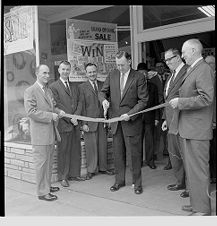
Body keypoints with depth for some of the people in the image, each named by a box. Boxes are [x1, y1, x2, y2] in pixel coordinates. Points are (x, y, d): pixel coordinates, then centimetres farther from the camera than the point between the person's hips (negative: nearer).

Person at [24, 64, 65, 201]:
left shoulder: (49, 91, 16)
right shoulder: (30, 91, -10)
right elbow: (31, 112, -18)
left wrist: (58, 111, 1)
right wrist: (50, 116, -20)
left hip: (51, 133, 8)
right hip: (40, 134, -8)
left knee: (49, 162, 17)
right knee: (41, 162, -2)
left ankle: (47, 186, 30)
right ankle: (42, 192, 7)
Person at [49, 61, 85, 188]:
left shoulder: (74, 87, 17)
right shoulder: (54, 87, -2)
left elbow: (79, 103, 10)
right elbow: (57, 106, -9)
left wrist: (75, 116, -7)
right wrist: (70, 119, -11)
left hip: (75, 124, 6)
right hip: (63, 124, -5)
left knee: (76, 151, 9)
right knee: (63, 151, 1)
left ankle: (74, 174, 22)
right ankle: (63, 177, 12)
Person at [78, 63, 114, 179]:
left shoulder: (103, 85, 10)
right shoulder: (82, 87, -1)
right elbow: (82, 106, -5)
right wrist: (84, 123, -10)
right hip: (90, 121, -3)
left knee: (103, 145, 10)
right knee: (91, 146, 3)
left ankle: (103, 167, 24)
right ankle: (91, 170, 16)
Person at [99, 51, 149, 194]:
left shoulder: (139, 78, -7)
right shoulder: (112, 75, 7)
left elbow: (143, 101, -8)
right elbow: (103, 92, 13)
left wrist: (130, 114, -17)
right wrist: (104, 99, -10)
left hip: (132, 121, -4)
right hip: (116, 120, 4)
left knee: (134, 153, 3)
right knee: (118, 153, 11)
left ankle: (137, 182, 18)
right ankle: (119, 181, 25)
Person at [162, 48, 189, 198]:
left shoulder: (188, 72, -12)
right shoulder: (172, 75, 18)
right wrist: (166, 119, 19)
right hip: (172, 122, 10)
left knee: (185, 154, 0)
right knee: (173, 153, 16)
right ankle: (181, 182, 30)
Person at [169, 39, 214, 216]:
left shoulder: (204, 70, -14)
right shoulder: (192, 70, 16)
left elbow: (206, 98, -23)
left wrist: (180, 102, -18)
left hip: (197, 130, -10)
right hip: (188, 128, 10)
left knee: (199, 169, -1)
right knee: (192, 168, 18)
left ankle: (203, 209, 11)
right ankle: (196, 202, 31)